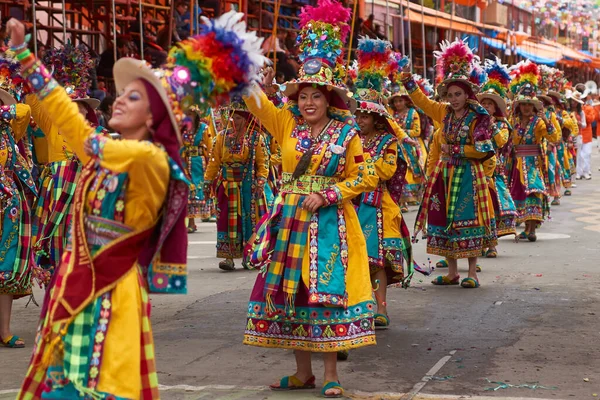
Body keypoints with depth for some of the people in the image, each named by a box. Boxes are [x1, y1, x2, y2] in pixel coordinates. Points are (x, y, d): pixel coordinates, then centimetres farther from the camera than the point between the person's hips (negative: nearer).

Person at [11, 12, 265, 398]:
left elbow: (140, 154, -39)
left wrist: (96, 145, -19)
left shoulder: (154, 162, -13)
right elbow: (60, 104, 18)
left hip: (114, 286, -8)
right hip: (77, 279, 8)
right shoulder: (104, 149, 9)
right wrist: (21, 50, 21)